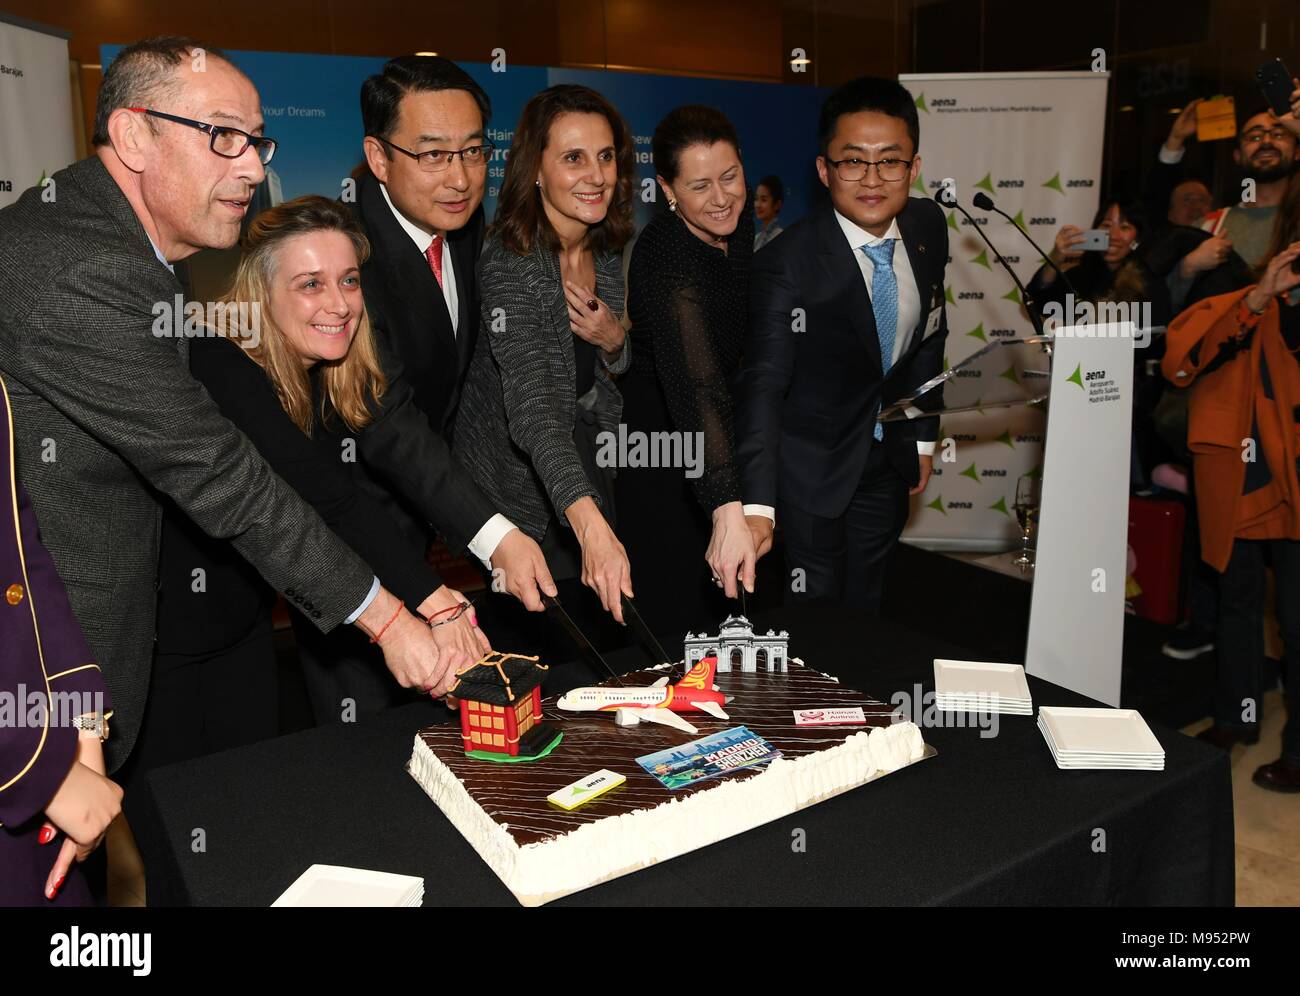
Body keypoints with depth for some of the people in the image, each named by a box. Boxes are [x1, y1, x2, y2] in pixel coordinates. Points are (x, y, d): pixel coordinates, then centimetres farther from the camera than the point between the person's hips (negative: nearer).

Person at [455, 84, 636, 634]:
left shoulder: (606, 251, -4)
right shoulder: (508, 265, -27)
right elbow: (532, 406, -40)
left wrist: (614, 340, -16)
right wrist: (591, 525, -54)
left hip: (582, 460, 7)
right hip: (517, 477, -6)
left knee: (595, 611, 19)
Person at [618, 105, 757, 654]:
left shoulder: (739, 217, -8)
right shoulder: (666, 260, -32)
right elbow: (695, 384, -46)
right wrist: (727, 510, -56)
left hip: (716, 439, 7)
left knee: (723, 603, 18)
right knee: (675, 616, 1)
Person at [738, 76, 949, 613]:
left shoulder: (929, 227, -6)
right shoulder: (786, 264, -25)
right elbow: (764, 384, -31)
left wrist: (923, 437, 12)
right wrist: (758, 504, -42)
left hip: (890, 456, 5)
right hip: (812, 463, -5)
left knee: (866, 608, 19)